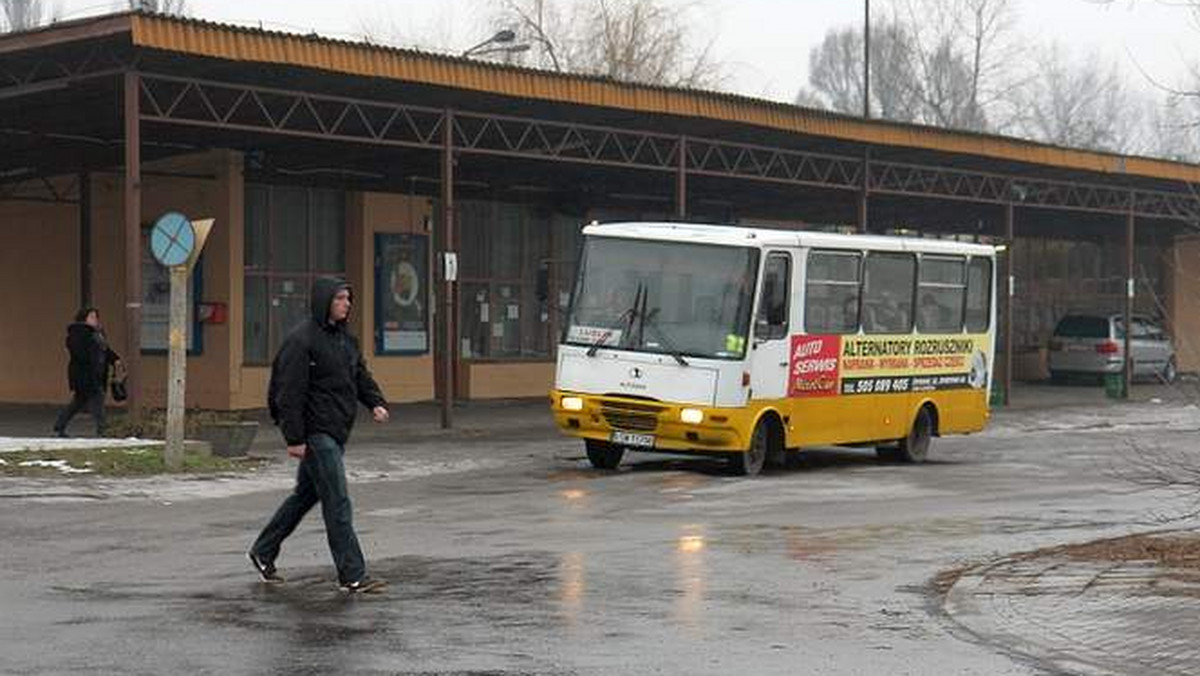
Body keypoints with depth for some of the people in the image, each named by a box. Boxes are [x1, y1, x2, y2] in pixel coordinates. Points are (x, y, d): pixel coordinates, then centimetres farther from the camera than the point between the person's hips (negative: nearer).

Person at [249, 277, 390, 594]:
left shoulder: (345, 339, 14)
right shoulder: (301, 341, -14)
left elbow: (361, 375, 20)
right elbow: (289, 393, -17)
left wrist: (376, 402, 0)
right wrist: (294, 438, -19)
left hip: (336, 433, 10)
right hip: (315, 433, -10)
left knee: (306, 494, 19)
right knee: (337, 502, -9)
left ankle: (263, 552, 33)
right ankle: (353, 575, -6)